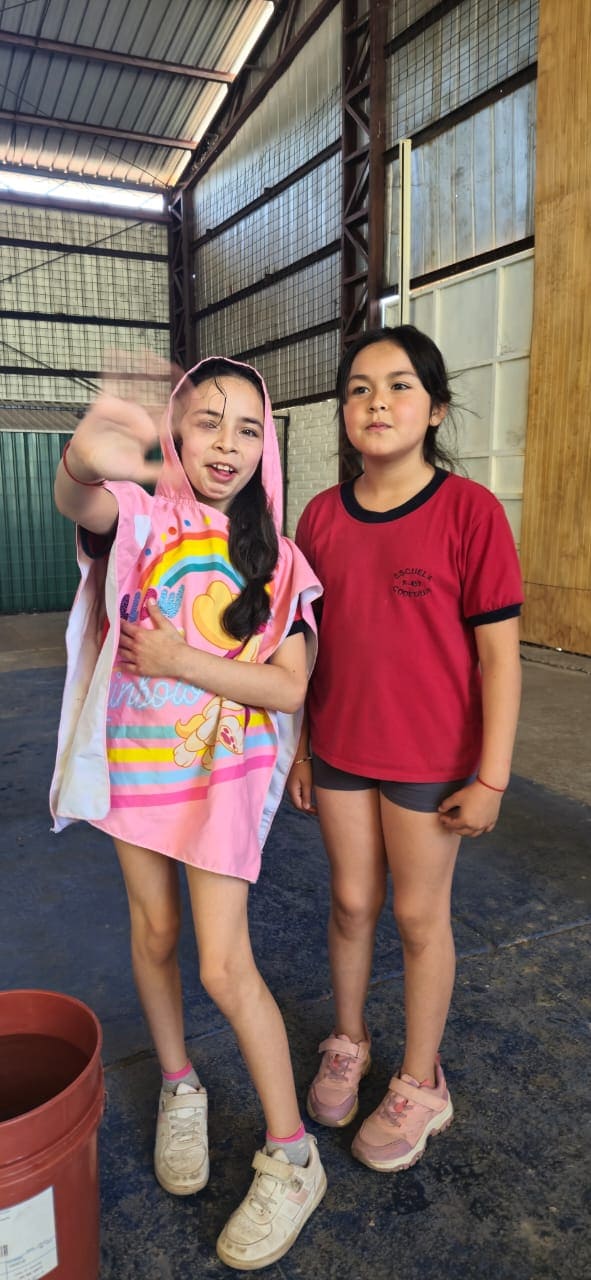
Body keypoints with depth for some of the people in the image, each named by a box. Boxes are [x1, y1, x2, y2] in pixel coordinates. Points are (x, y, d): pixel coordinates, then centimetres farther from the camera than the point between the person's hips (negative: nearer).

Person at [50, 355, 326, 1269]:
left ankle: (292, 1159, 16)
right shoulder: (142, 516, -8)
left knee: (225, 967, -3)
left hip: (225, 768, -1)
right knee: (153, 932, 16)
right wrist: (83, 462, -57)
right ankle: (179, 1090, 41)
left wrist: (184, 661, -20)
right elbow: (81, 505, -34)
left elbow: (289, 688, -9)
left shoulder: (274, 558, -4)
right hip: (134, 757, 2)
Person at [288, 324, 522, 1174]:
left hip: (430, 759, -3)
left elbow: (498, 654, -12)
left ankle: (420, 1085, 35)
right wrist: (299, 745, 8)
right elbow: (310, 642, 6)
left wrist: (491, 776, -12)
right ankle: (348, 1042, 44)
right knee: (351, 902, 19)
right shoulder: (322, 516, 0)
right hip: (339, 750, 4)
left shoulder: (470, 511, -14)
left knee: (420, 915, 12)